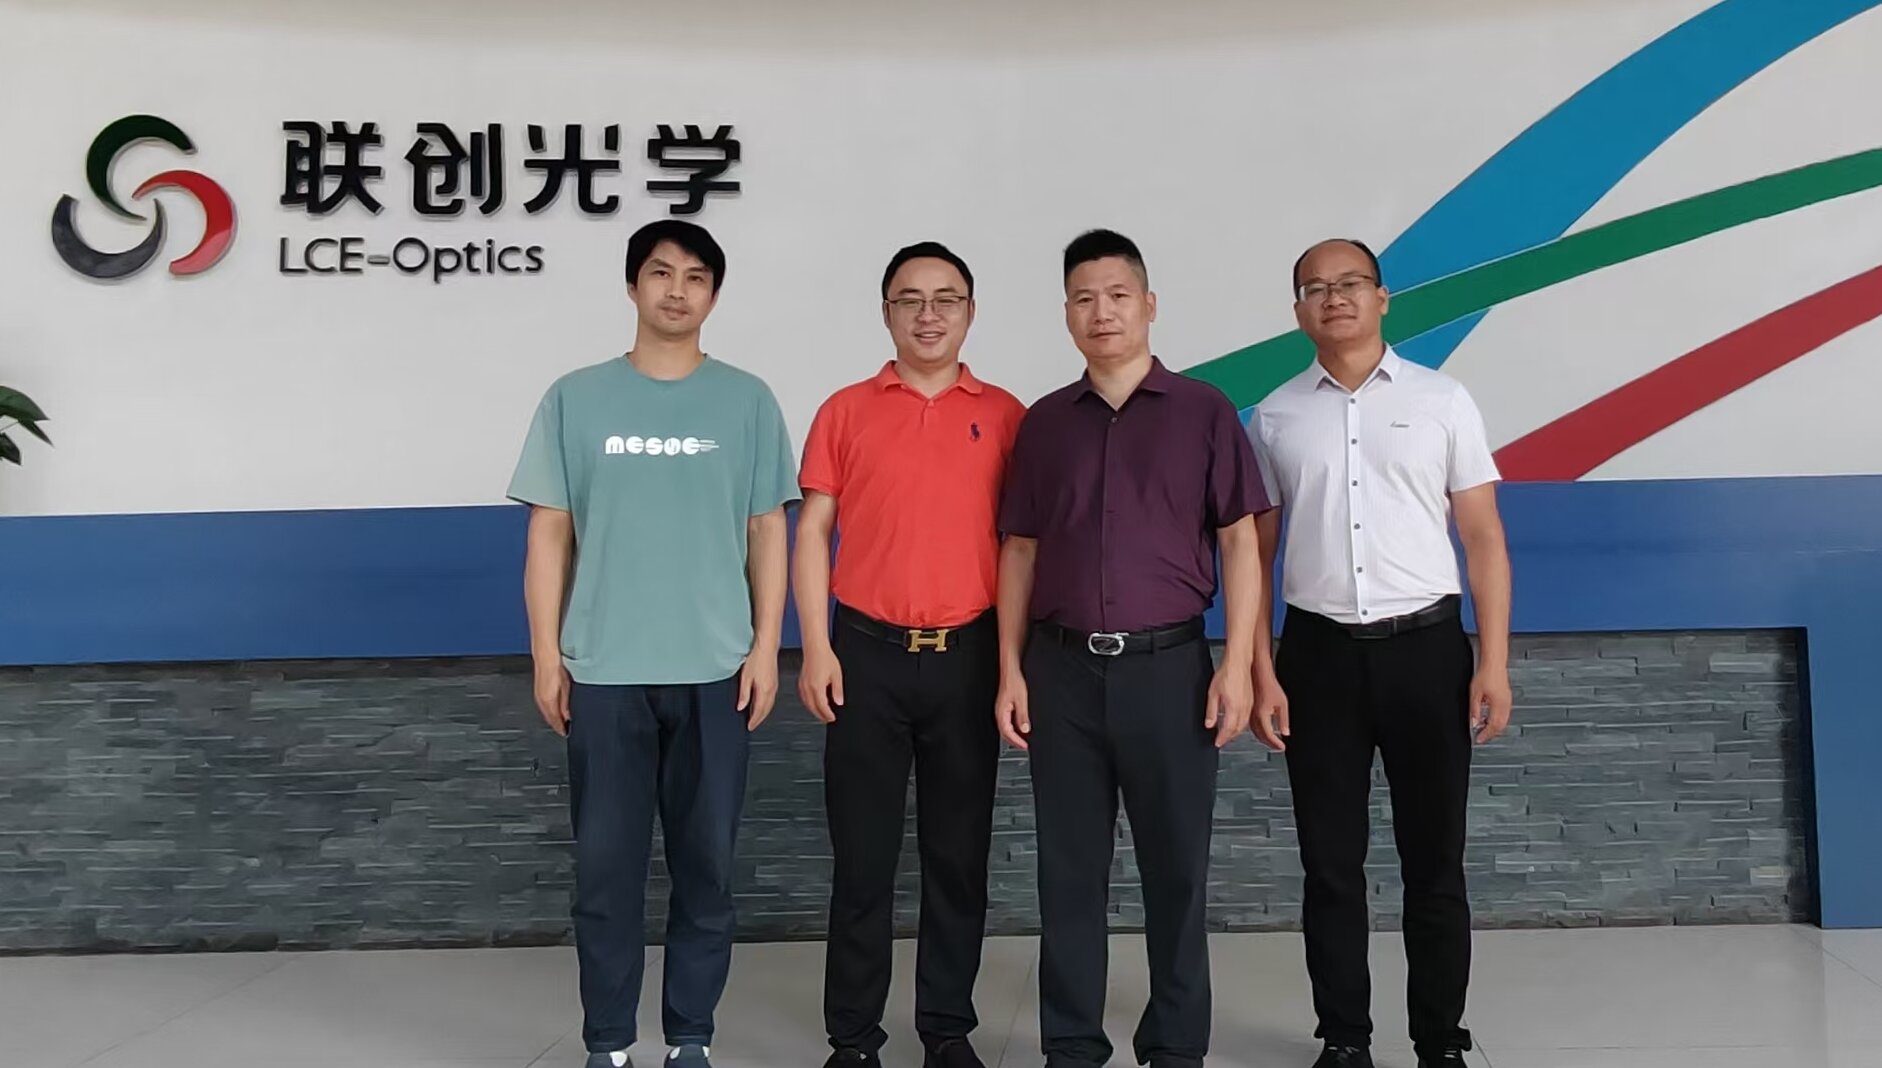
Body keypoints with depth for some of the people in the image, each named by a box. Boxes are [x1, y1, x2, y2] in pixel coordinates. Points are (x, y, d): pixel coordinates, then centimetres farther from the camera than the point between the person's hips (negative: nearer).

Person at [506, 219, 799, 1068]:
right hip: (604, 672, 0)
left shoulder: (746, 402, 5)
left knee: (706, 863, 7)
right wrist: (546, 655, 1)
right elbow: (549, 535, 5)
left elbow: (767, 532, 6)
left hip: (714, 671, 0)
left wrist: (766, 647, -1)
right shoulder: (576, 399, 4)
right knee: (606, 865, 6)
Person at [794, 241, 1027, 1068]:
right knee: (863, 853, 6)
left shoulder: (1004, 415, 6)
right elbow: (811, 532, 4)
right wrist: (816, 648, -4)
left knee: (959, 853, 8)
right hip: (868, 654, 0)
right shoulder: (845, 411, 5)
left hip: (968, 655, 1)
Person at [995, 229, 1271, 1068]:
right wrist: (1011, 669, 4)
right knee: (1069, 868, 8)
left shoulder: (1203, 411, 2)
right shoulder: (1044, 422, 9)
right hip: (1064, 667, 2)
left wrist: (1237, 663, -7)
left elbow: (1240, 540, 0)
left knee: (1177, 866, 7)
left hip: (1168, 663, -2)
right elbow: (1020, 551, 10)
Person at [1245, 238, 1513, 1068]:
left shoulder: (1442, 400, 3)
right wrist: (1259, 672, 0)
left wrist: (1494, 663, -5)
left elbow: (1483, 538, 2)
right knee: (1331, 862, 9)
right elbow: (1254, 553, 7)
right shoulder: (1276, 417, 7)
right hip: (1319, 653, 1)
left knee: (1433, 860, 7)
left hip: (1425, 645, -1)